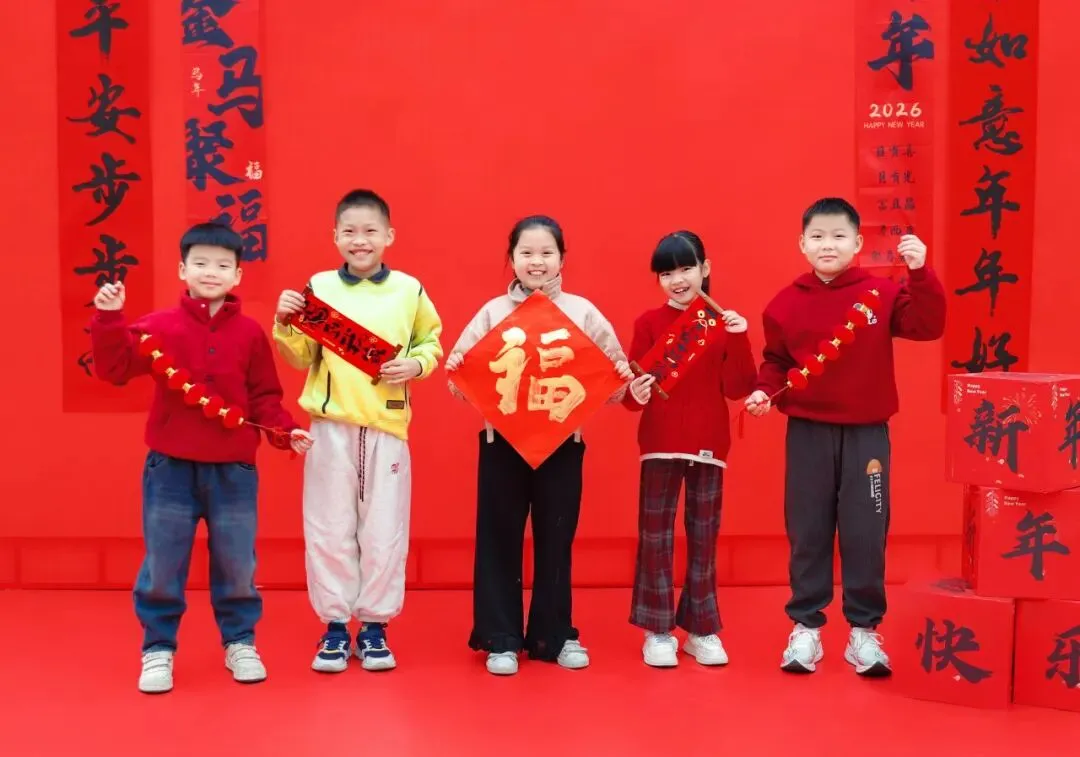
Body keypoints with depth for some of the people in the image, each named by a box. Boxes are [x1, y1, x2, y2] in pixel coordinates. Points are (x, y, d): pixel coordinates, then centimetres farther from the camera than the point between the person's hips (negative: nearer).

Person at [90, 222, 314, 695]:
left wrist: (285, 431, -10)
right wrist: (108, 319, -19)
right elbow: (115, 369, -9)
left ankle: (240, 643, 30)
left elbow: (265, 397, 4)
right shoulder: (158, 326, -2)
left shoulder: (250, 333, 1)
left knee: (236, 563, 11)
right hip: (170, 467, -1)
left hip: (233, 469, 1)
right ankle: (157, 649, 24)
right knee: (162, 564, 7)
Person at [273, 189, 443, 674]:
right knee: (329, 530, 6)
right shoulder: (318, 287, 2)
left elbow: (431, 342, 12)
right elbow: (300, 358, 6)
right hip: (330, 425, 0)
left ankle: (374, 626, 20)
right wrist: (285, 323, -12)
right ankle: (335, 627, 19)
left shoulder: (409, 290, 2)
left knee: (384, 531, 7)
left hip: (388, 426, 0)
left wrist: (416, 364, -8)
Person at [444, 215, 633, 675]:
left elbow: (613, 374, 5)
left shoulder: (582, 312, 2)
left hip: (563, 440, 1)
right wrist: (454, 371, -19)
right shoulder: (493, 312, 1)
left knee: (556, 541, 10)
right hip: (502, 439, 0)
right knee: (499, 540, 5)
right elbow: (462, 373, 1)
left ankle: (554, 636, 23)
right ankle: (501, 639, 16)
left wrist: (622, 379, -16)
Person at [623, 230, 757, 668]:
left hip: (709, 445, 2)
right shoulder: (649, 323, -1)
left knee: (704, 537, 10)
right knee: (656, 537, 3)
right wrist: (635, 395, -27)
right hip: (661, 444, -2)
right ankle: (658, 631, 14)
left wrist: (739, 339, -15)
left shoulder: (725, 322, 4)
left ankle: (702, 630, 20)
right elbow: (631, 385, -4)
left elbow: (738, 389, -3)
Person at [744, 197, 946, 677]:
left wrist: (920, 273, -24)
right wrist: (765, 390, -9)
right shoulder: (786, 303, 1)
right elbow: (775, 361, 9)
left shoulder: (880, 294, -2)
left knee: (865, 535, 4)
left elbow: (928, 325, -13)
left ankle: (864, 631, 17)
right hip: (807, 432, 1)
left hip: (866, 432, -1)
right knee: (807, 534, 8)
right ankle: (805, 627, 19)